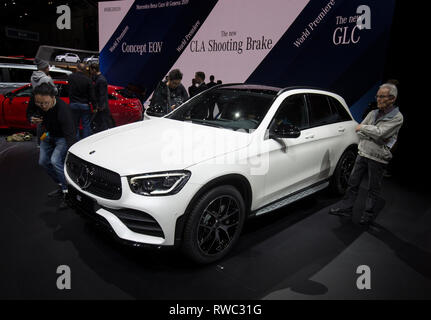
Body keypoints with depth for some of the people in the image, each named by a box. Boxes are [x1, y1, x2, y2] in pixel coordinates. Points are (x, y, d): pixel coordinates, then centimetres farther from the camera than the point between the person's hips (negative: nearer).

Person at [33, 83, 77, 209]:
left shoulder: (62, 109, -37)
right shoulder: (36, 104, -18)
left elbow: (70, 134, -42)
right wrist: (35, 120, -14)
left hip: (62, 137, -7)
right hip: (49, 134, 7)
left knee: (55, 161, -24)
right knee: (43, 162, 9)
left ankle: (67, 193, -13)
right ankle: (62, 186, 22)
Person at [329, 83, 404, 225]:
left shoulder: (397, 117, -9)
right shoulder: (373, 113, 10)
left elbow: (379, 132, -22)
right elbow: (359, 131, 5)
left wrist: (363, 128, -10)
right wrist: (374, 137, -9)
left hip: (378, 158, -5)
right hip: (362, 153, 6)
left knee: (373, 189, 7)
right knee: (353, 182, 10)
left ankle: (369, 214, 21)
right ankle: (346, 208, 20)